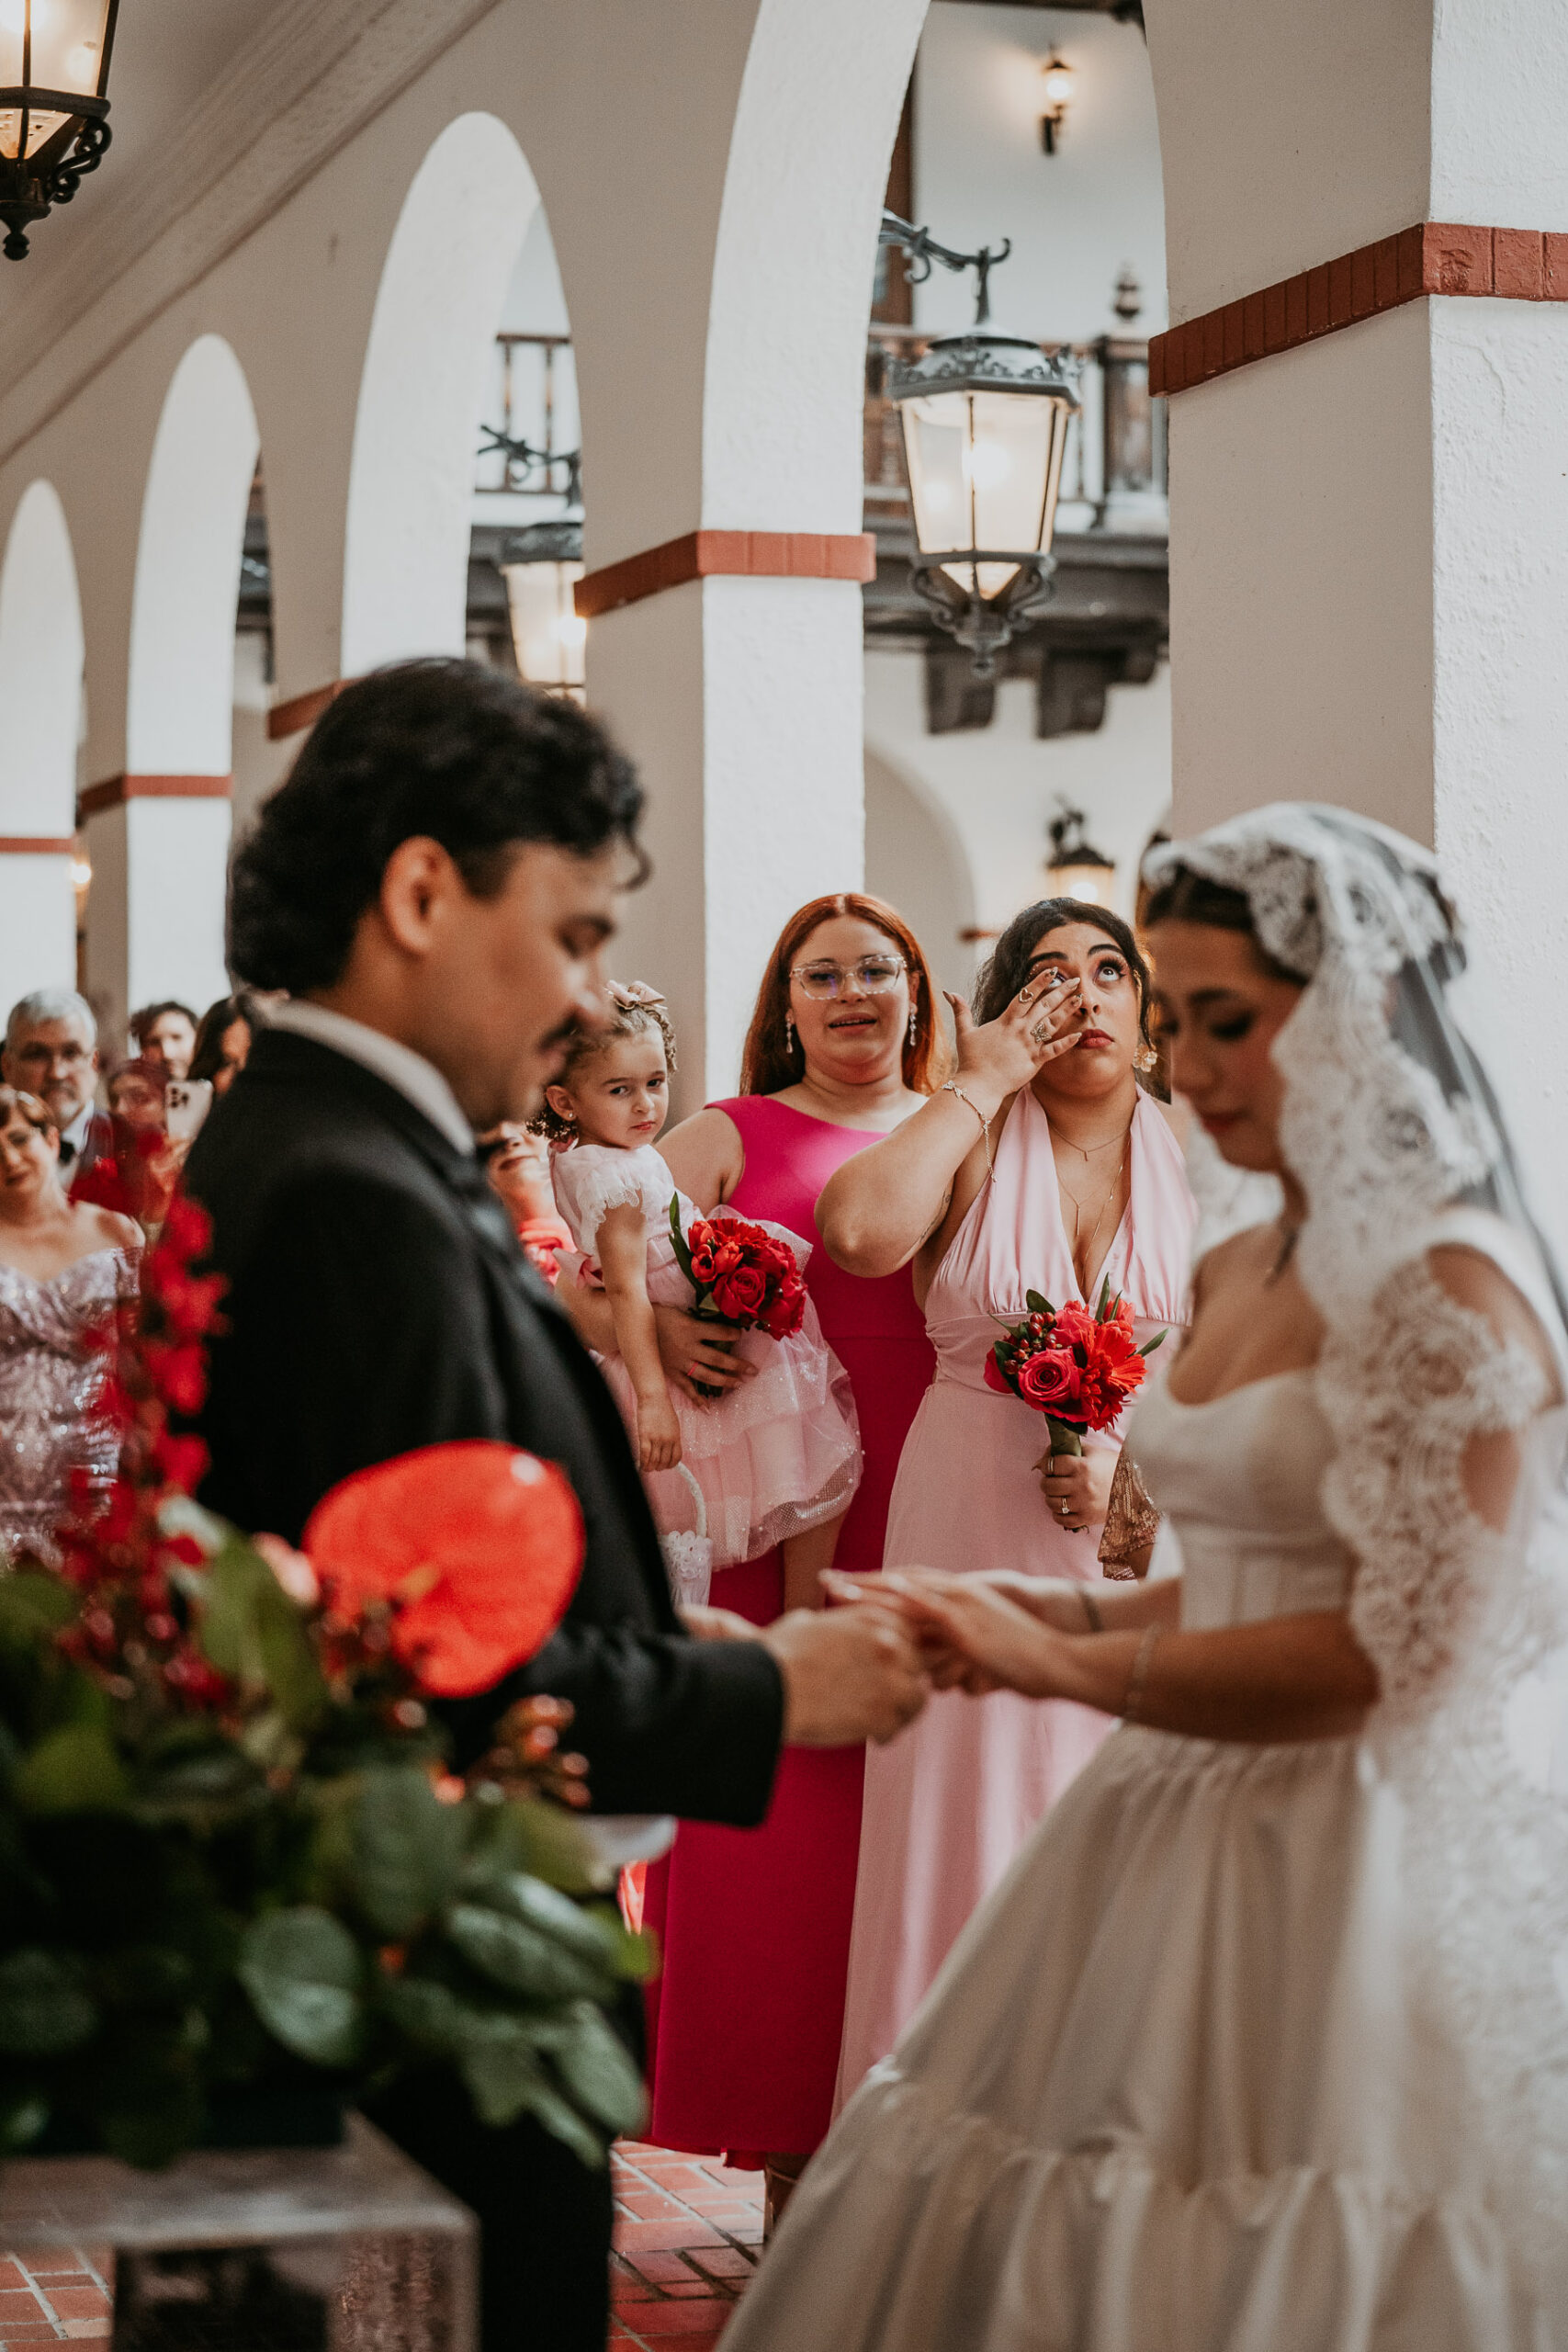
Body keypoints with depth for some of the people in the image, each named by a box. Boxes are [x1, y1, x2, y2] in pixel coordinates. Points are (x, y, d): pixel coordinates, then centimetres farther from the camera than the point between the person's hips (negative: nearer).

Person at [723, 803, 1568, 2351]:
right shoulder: (1236, 1277, 12)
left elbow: (1398, 1651, -19)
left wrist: (1066, 1667, -21)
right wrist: (1036, 1613, 3)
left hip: (1365, 1864, -8)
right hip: (1192, 1837, 8)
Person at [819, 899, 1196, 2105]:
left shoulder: (1199, 1159, 6)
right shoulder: (972, 1145, 4)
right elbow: (858, 1231, -18)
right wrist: (983, 1085, -8)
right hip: (982, 1541, 0)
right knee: (980, 1841, 1)